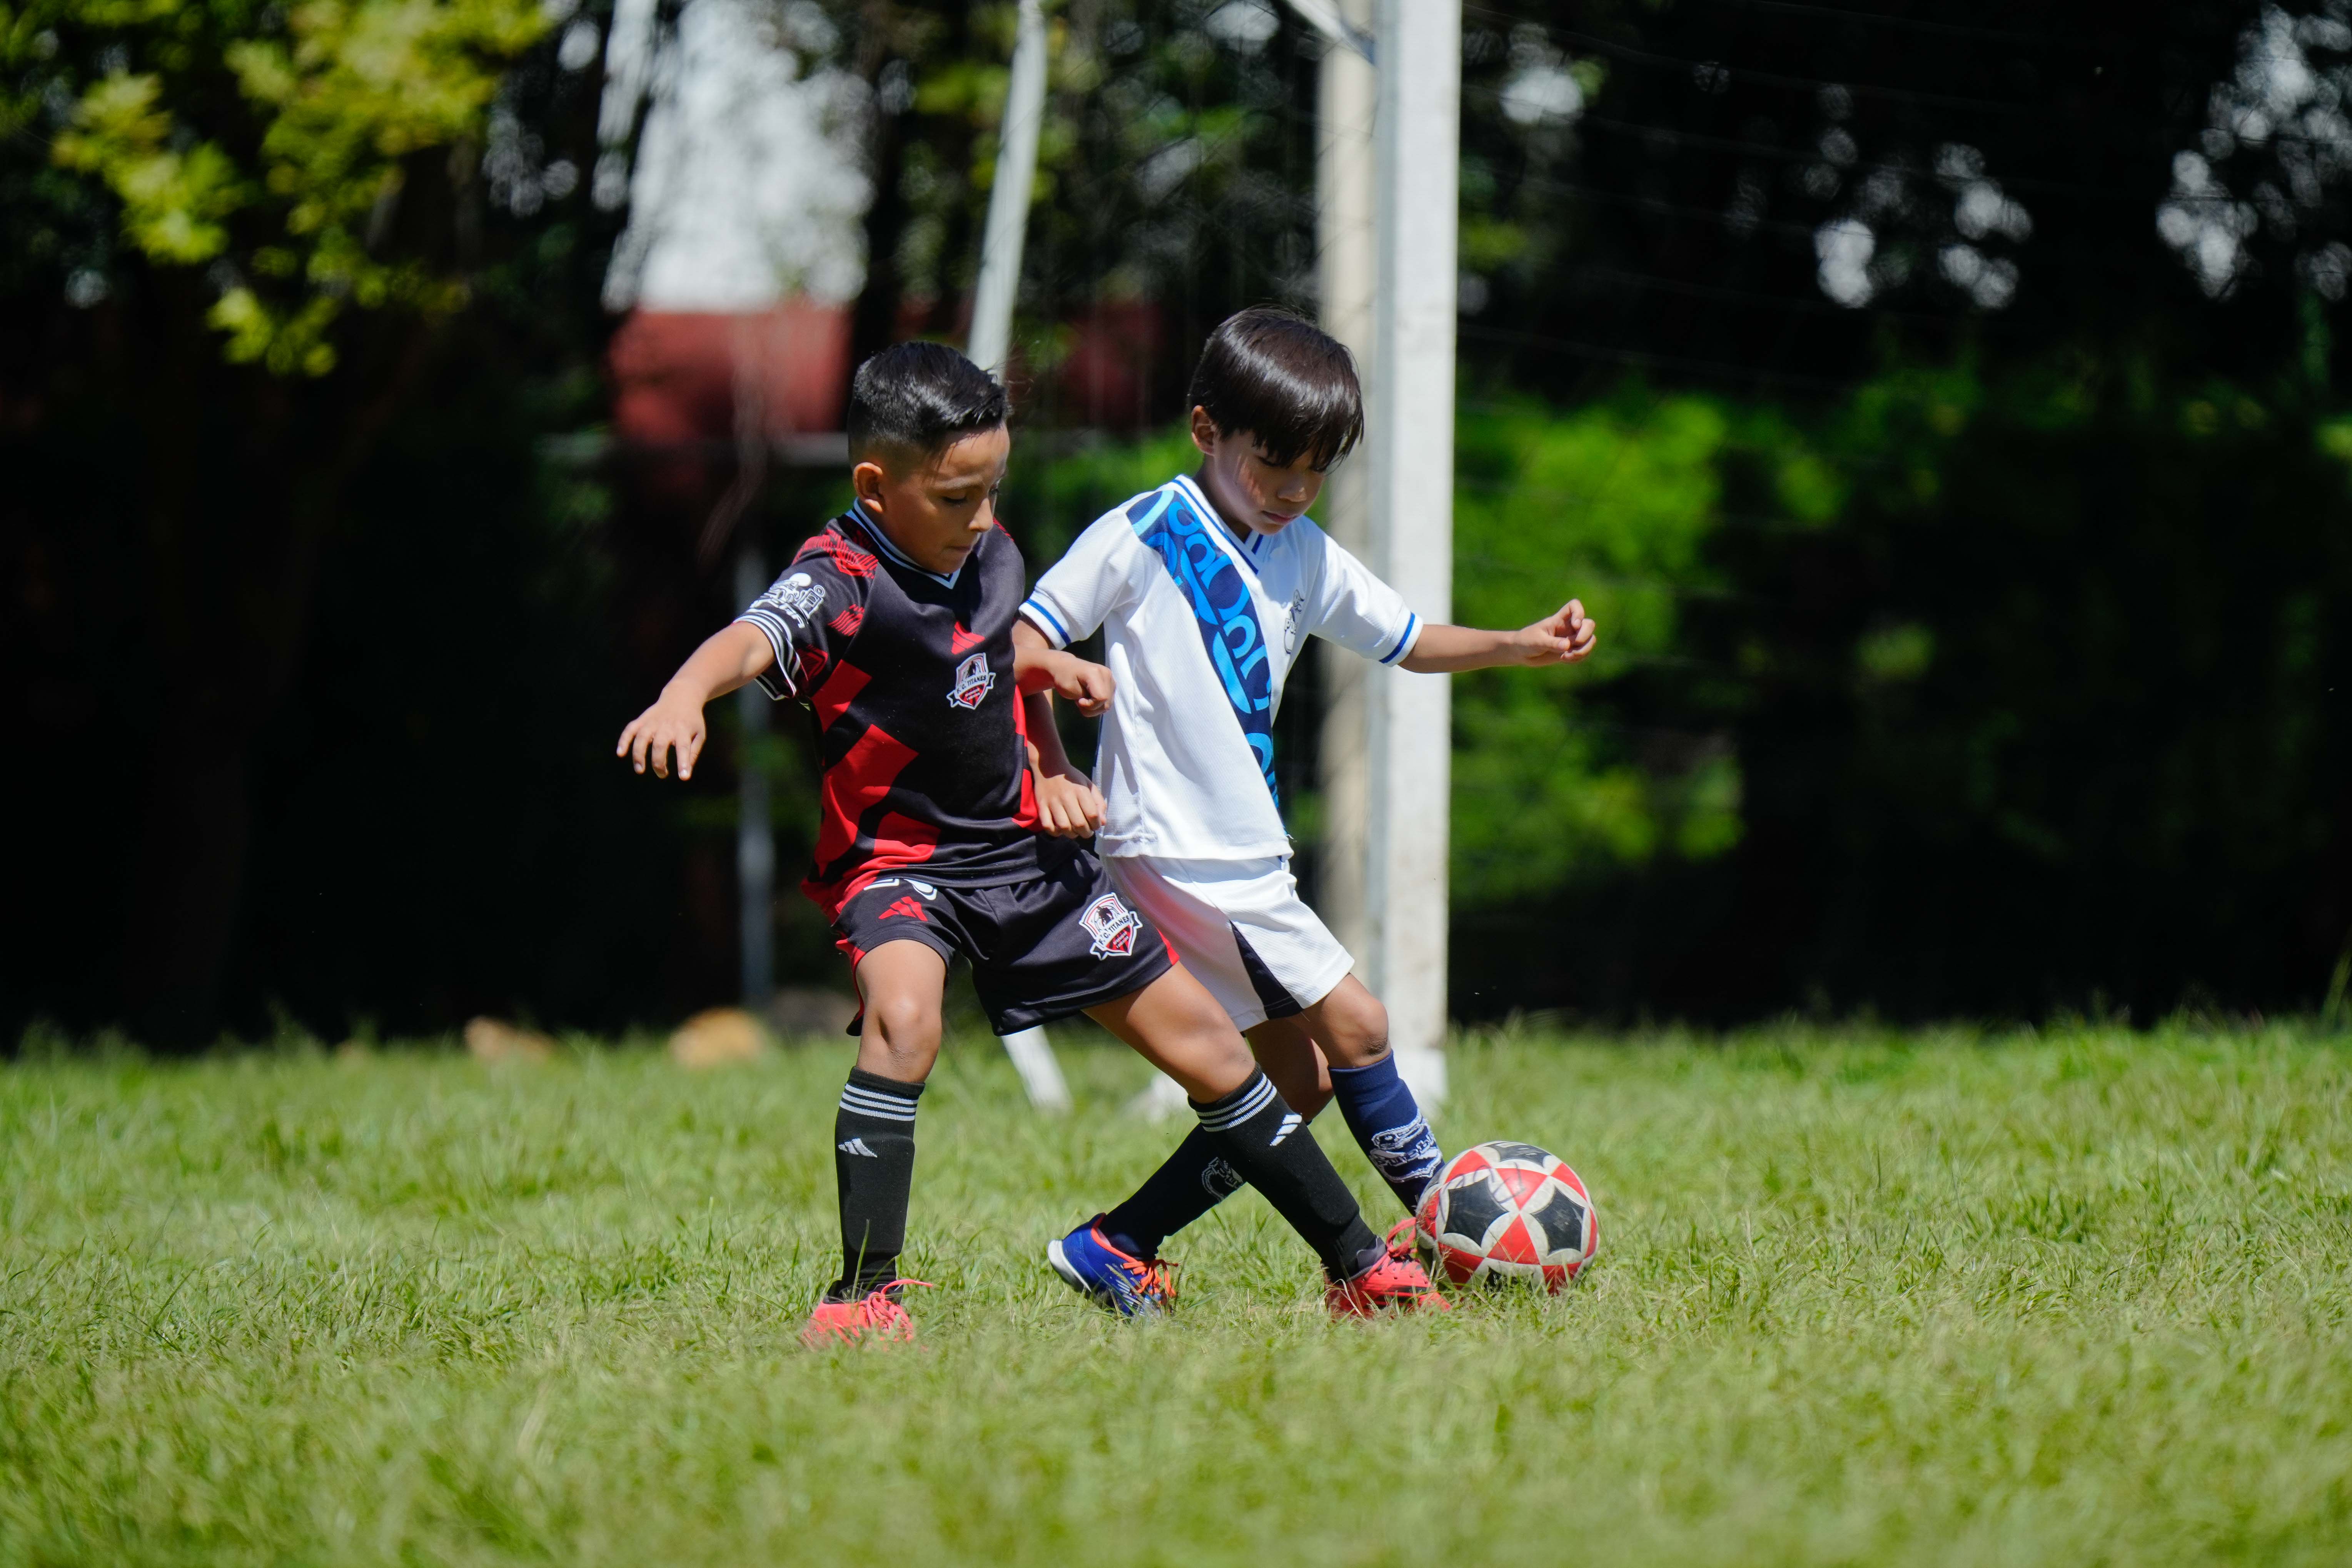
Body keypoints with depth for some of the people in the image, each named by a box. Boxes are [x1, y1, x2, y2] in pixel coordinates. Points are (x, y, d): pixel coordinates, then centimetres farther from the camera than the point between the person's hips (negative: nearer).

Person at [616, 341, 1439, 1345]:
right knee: (902, 1019, -37)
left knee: (1206, 1045, 9)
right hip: (900, 858, -6)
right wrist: (684, 696, -66)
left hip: (1026, 848, 6)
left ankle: (1358, 1265, 23)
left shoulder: (989, 556, -2)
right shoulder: (839, 585, -23)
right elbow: (753, 639, -47)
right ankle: (865, 1293, -30)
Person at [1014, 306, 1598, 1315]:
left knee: (1298, 1086, 6)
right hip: (1175, 849, -8)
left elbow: (1410, 642, 21)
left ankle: (1112, 1248, 10)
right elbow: (1022, 641, -6)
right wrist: (1058, 721, -24)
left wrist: (1522, 646, 5)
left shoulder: (1305, 560, 12)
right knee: (1353, 1023, -10)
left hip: (1246, 861, 8)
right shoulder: (1141, 538, -8)